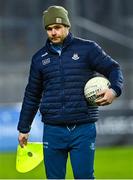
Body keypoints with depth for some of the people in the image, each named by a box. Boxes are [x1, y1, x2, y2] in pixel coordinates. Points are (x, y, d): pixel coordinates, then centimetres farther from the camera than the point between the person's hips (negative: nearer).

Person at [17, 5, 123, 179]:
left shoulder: (87, 49, 1)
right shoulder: (40, 58, 11)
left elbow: (113, 69, 0)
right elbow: (32, 96, 19)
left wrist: (114, 90, -22)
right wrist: (23, 128, 21)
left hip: (83, 130, -3)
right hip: (53, 131, 3)